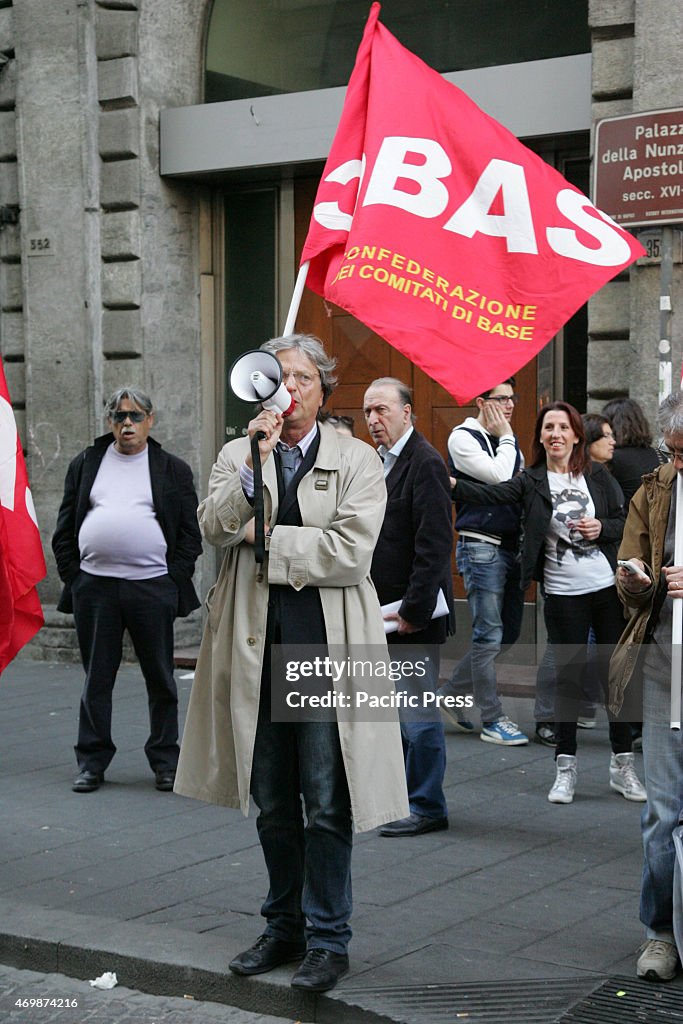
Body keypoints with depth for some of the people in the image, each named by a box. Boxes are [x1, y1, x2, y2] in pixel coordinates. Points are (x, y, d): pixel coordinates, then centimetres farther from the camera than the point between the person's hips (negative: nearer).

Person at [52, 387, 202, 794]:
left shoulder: (174, 470, 7)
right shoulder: (86, 465, 11)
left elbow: (191, 533, 6)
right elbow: (65, 527, 12)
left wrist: (175, 579, -3)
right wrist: (72, 575, 3)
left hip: (152, 588, -1)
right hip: (94, 587, 1)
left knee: (161, 679, 6)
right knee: (97, 679, 7)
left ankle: (165, 760, 17)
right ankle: (93, 761, 16)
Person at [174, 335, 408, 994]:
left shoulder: (356, 460, 1)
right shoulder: (237, 456, 10)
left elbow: (351, 551, -12)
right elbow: (214, 529, -8)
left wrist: (265, 536, -8)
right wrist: (256, 462, -18)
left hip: (326, 643, -3)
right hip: (257, 645, 3)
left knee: (326, 804, -1)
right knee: (272, 803, 14)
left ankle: (327, 940, 11)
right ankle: (285, 927, 29)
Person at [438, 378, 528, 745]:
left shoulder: (509, 442, 18)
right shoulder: (463, 438, -6)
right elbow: (500, 477, -19)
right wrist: (506, 437, -6)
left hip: (510, 547, 8)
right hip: (481, 546, -8)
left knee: (507, 632, 10)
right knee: (489, 635, -6)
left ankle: (448, 694, 22)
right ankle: (493, 721, 1)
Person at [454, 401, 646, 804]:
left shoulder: (597, 475, 4)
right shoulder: (532, 481, 0)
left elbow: (626, 522, 9)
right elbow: (491, 494, -16)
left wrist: (601, 528, -12)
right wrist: (451, 484, -32)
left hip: (608, 588, 1)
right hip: (563, 594, -1)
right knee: (569, 676, 4)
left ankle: (623, 765, 17)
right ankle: (566, 767, 14)